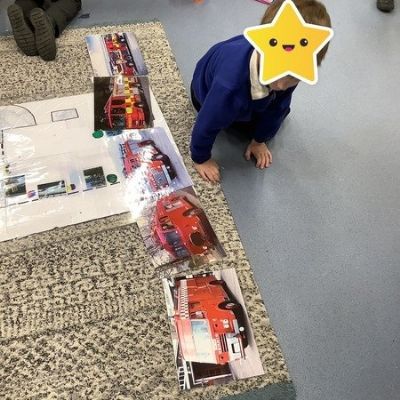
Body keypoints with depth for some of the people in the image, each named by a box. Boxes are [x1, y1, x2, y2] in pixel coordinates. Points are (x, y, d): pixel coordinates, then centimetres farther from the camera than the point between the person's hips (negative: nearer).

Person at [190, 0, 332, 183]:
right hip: (209, 91, -4)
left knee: (281, 111, 17)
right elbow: (207, 123, -36)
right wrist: (201, 159, -19)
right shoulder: (230, 84, -53)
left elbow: (276, 108, -15)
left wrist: (259, 141, -3)